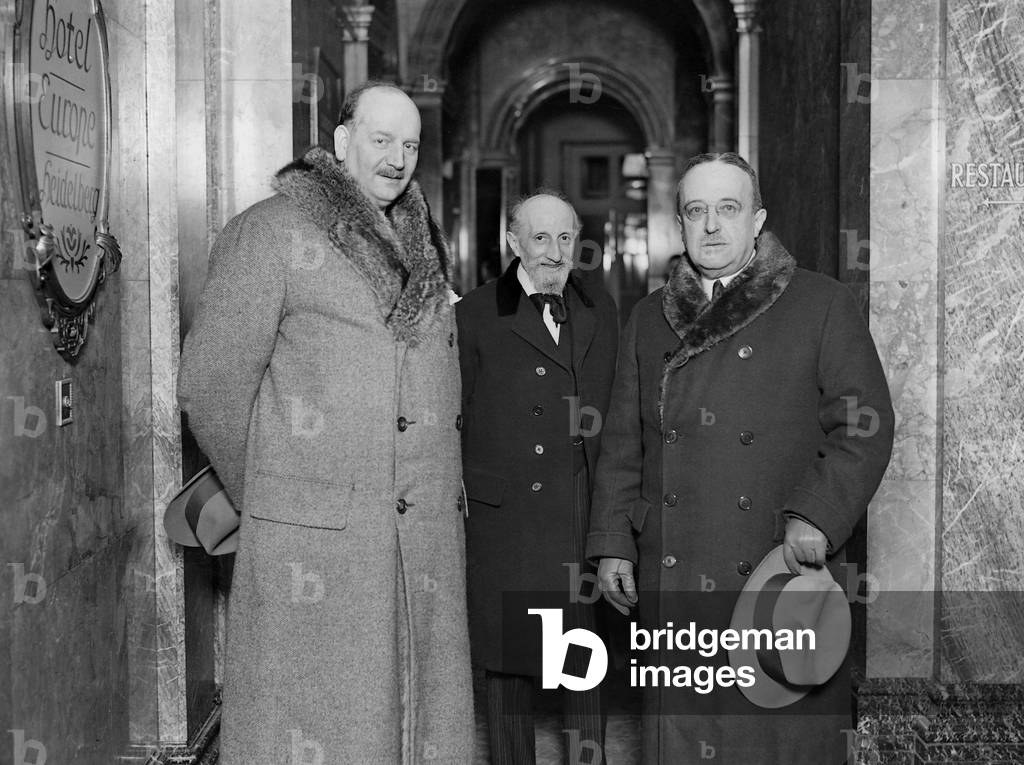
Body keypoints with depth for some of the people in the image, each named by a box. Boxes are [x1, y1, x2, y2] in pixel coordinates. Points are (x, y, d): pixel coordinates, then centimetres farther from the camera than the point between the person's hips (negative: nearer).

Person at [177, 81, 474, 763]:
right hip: (313, 540, -6)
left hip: (429, 541, 6)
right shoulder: (271, 232, -4)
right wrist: (263, 501, 4)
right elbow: (213, 386, -4)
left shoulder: (426, 243, 16)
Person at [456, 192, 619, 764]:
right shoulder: (475, 317, 0)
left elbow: (617, 413, 12)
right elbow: (453, 424, 2)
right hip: (503, 521, -2)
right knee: (508, 662, 8)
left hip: (586, 522, 3)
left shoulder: (603, 311, 11)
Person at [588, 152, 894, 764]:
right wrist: (614, 544, 8)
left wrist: (817, 515, -15)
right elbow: (623, 443, 16)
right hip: (672, 583, 3)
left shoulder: (824, 305, 3)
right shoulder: (650, 318, 15)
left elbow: (865, 427, -2)